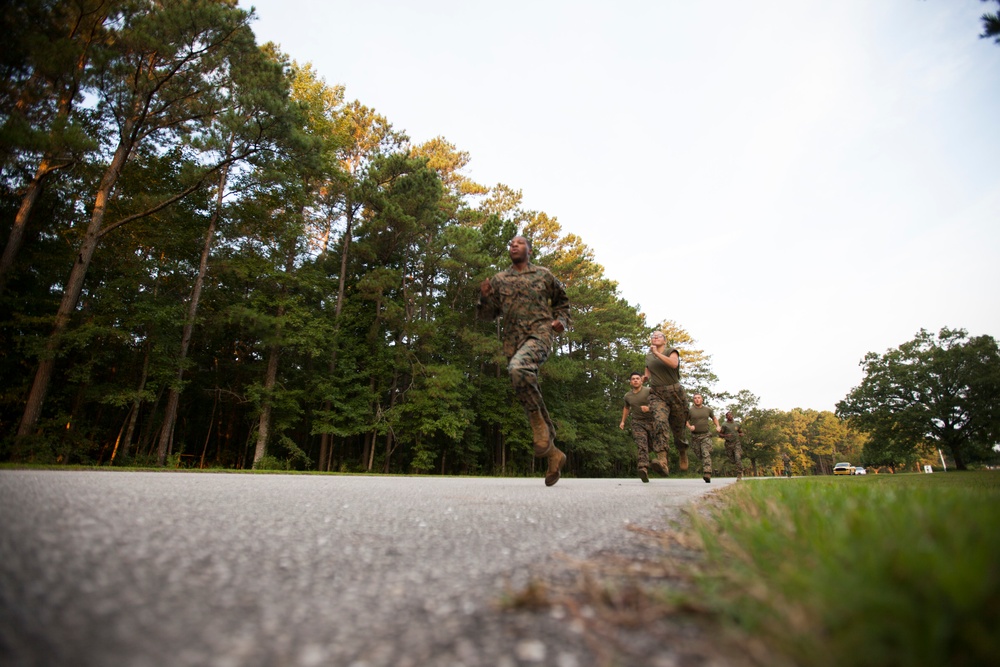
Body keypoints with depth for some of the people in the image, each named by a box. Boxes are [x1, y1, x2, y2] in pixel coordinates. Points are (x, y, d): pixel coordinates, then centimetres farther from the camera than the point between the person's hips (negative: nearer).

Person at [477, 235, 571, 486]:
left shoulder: (543, 274, 13)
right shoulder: (498, 279, 16)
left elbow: (562, 301, 25)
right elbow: (488, 314, 15)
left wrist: (562, 320, 6)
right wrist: (484, 296, -5)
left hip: (540, 333, -4)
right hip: (513, 340, 4)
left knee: (519, 369, -36)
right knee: (528, 401, 4)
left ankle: (538, 420, -15)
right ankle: (553, 453, 16)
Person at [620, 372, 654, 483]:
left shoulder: (649, 391, -4)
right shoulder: (627, 396, 11)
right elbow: (626, 408, 30)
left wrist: (649, 408, -24)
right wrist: (623, 421, 25)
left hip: (651, 421, -1)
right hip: (637, 423, 1)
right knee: (641, 445, -18)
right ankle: (643, 469, -33)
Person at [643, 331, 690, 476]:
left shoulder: (672, 351, 6)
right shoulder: (648, 356, 17)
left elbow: (674, 364, -17)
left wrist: (657, 353, -16)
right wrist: (647, 376, 12)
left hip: (674, 392, -1)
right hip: (656, 394, 1)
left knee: (678, 427, 5)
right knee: (660, 423, -25)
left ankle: (682, 451, 39)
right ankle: (662, 461, -40)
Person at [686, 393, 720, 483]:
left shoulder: (708, 410, 5)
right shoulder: (690, 410, -2)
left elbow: (714, 418, 22)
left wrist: (717, 426, 5)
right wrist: (689, 427, -16)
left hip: (706, 436, 0)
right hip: (695, 436, 0)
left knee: (706, 454, -16)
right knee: (699, 455, 8)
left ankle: (707, 475, -25)